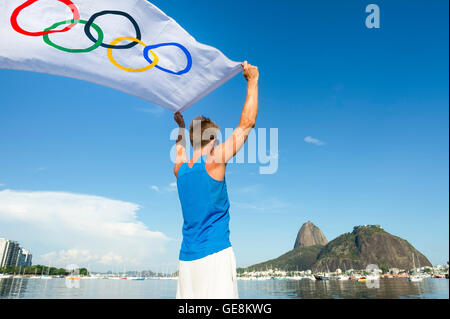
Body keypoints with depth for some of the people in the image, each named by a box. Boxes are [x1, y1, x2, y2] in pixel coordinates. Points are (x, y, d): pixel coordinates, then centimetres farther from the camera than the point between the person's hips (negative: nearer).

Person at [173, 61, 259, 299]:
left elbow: (181, 146, 33)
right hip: (215, 255, -7)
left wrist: (181, 126, 44)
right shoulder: (213, 162, -8)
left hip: (187, 259, 7)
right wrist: (252, 81, 6)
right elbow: (247, 124, -3)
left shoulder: (180, 168, 8)